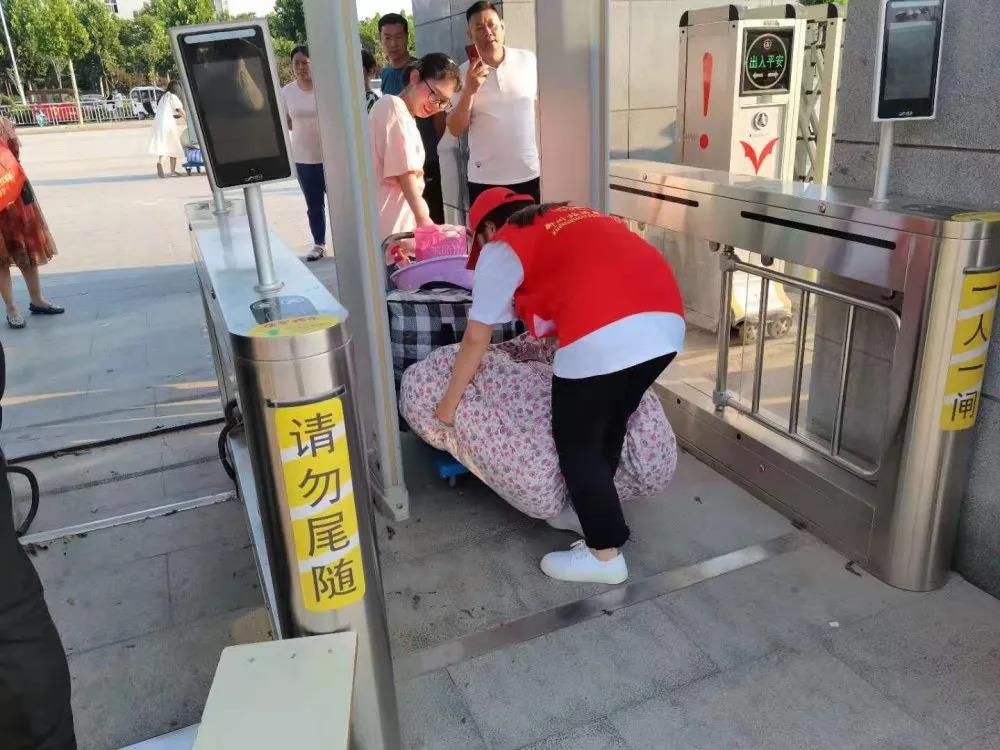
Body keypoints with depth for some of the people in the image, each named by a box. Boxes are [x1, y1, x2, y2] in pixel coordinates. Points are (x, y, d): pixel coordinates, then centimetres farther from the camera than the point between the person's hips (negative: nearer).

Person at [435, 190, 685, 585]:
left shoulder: (503, 246, 14)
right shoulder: (574, 217, 32)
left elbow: (476, 338, 16)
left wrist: (450, 402, 27)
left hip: (604, 336, -8)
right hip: (666, 321, 8)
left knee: (577, 443, 11)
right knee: (610, 425, 25)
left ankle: (605, 554, 21)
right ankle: (589, 511, 42)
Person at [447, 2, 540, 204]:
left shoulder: (529, 61, 1)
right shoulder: (463, 73, 0)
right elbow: (455, 129, -3)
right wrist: (469, 90, -17)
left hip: (530, 174, 1)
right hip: (485, 179, 0)